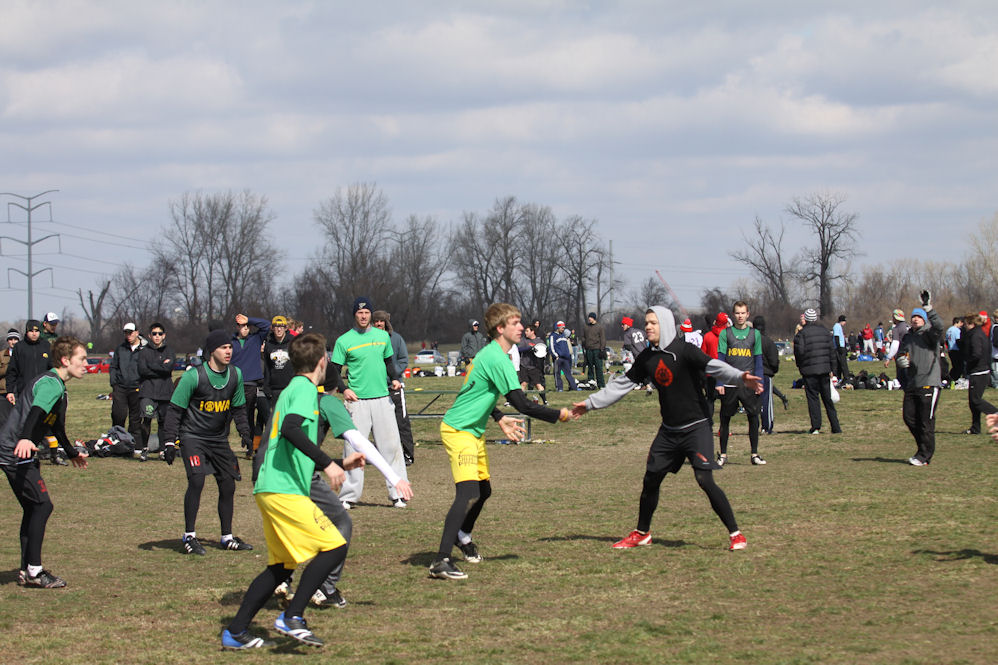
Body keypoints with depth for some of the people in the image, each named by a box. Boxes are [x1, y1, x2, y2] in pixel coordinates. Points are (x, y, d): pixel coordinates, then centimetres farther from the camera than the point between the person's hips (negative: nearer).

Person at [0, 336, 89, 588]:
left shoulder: (56, 385, 17)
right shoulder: (51, 384, -16)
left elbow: (56, 425, 33)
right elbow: (36, 411, -37)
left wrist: (72, 453, 47)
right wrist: (25, 438, -55)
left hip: (24, 454, 11)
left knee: (33, 509, 11)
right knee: (42, 505, -11)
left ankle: (27, 570, 16)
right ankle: (34, 571, -5)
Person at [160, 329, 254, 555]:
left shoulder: (235, 375, 1)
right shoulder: (193, 376, -16)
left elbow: (238, 408, 16)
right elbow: (175, 410, -11)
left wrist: (245, 432, 5)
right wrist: (169, 441, -14)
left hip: (219, 438, 6)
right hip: (192, 436, -6)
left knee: (228, 485, 5)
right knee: (196, 481, -19)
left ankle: (227, 537, 19)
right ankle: (189, 536, -8)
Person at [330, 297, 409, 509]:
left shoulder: (383, 336, 11)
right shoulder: (344, 340, 1)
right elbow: (334, 370, 3)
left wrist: (394, 379, 4)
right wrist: (343, 389, -14)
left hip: (382, 399, 3)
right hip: (357, 401, -3)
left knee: (391, 446, 0)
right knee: (353, 448, -5)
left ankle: (397, 493, 6)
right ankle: (349, 495, 3)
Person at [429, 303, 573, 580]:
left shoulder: (490, 354, 11)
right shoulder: (497, 360, -22)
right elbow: (522, 404, -23)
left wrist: (500, 418, 21)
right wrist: (557, 415, -12)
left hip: (474, 430, 11)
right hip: (458, 430, -11)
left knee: (483, 490, 22)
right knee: (468, 493, -21)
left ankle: (462, 535, 49)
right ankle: (441, 562, -27)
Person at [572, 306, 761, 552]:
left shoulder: (684, 351, -13)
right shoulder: (647, 358, 7)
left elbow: (714, 367, -26)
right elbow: (622, 384, 17)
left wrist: (741, 378, -44)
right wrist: (591, 403, 19)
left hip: (696, 427, -7)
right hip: (669, 430, 7)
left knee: (704, 479, -17)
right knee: (650, 480, 10)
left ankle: (735, 534, -9)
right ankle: (642, 534, 29)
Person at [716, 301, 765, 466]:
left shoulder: (755, 334, 8)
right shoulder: (725, 333, 3)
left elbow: (758, 360, 11)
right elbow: (720, 359, 2)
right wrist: (719, 383, -5)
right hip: (729, 383, -1)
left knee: (753, 418, -4)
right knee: (725, 419, 4)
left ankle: (754, 453, 5)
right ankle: (723, 454, 13)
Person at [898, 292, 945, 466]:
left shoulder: (929, 334, -4)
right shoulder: (908, 337, 16)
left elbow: (940, 326, -23)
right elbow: (900, 352, 22)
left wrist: (928, 309, -31)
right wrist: (901, 360, -1)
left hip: (929, 384, -7)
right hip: (912, 384, 7)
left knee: (926, 421, -4)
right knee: (909, 417, 7)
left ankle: (924, 455, 4)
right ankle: (923, 447, 25)